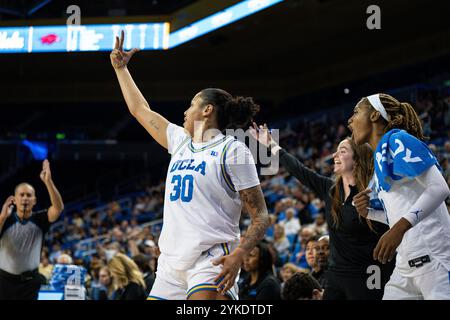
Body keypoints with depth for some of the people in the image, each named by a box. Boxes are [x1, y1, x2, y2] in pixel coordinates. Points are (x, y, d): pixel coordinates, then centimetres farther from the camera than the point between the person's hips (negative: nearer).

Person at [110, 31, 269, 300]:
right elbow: (140, 110, 32)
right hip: (171, 263, 7)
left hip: (211, 260, -7)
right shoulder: (180, 141, 19)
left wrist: (238, 255, -20)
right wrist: (121, 68, 35)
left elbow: (261, 217, -6)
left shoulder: (233, 150, -2)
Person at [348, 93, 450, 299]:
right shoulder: (379, 158, 20)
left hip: (431, 257, -9)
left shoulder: (398, 140, -5)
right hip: (408, 263, 9)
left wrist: (399, 229, -26)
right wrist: (368, 212, 7)